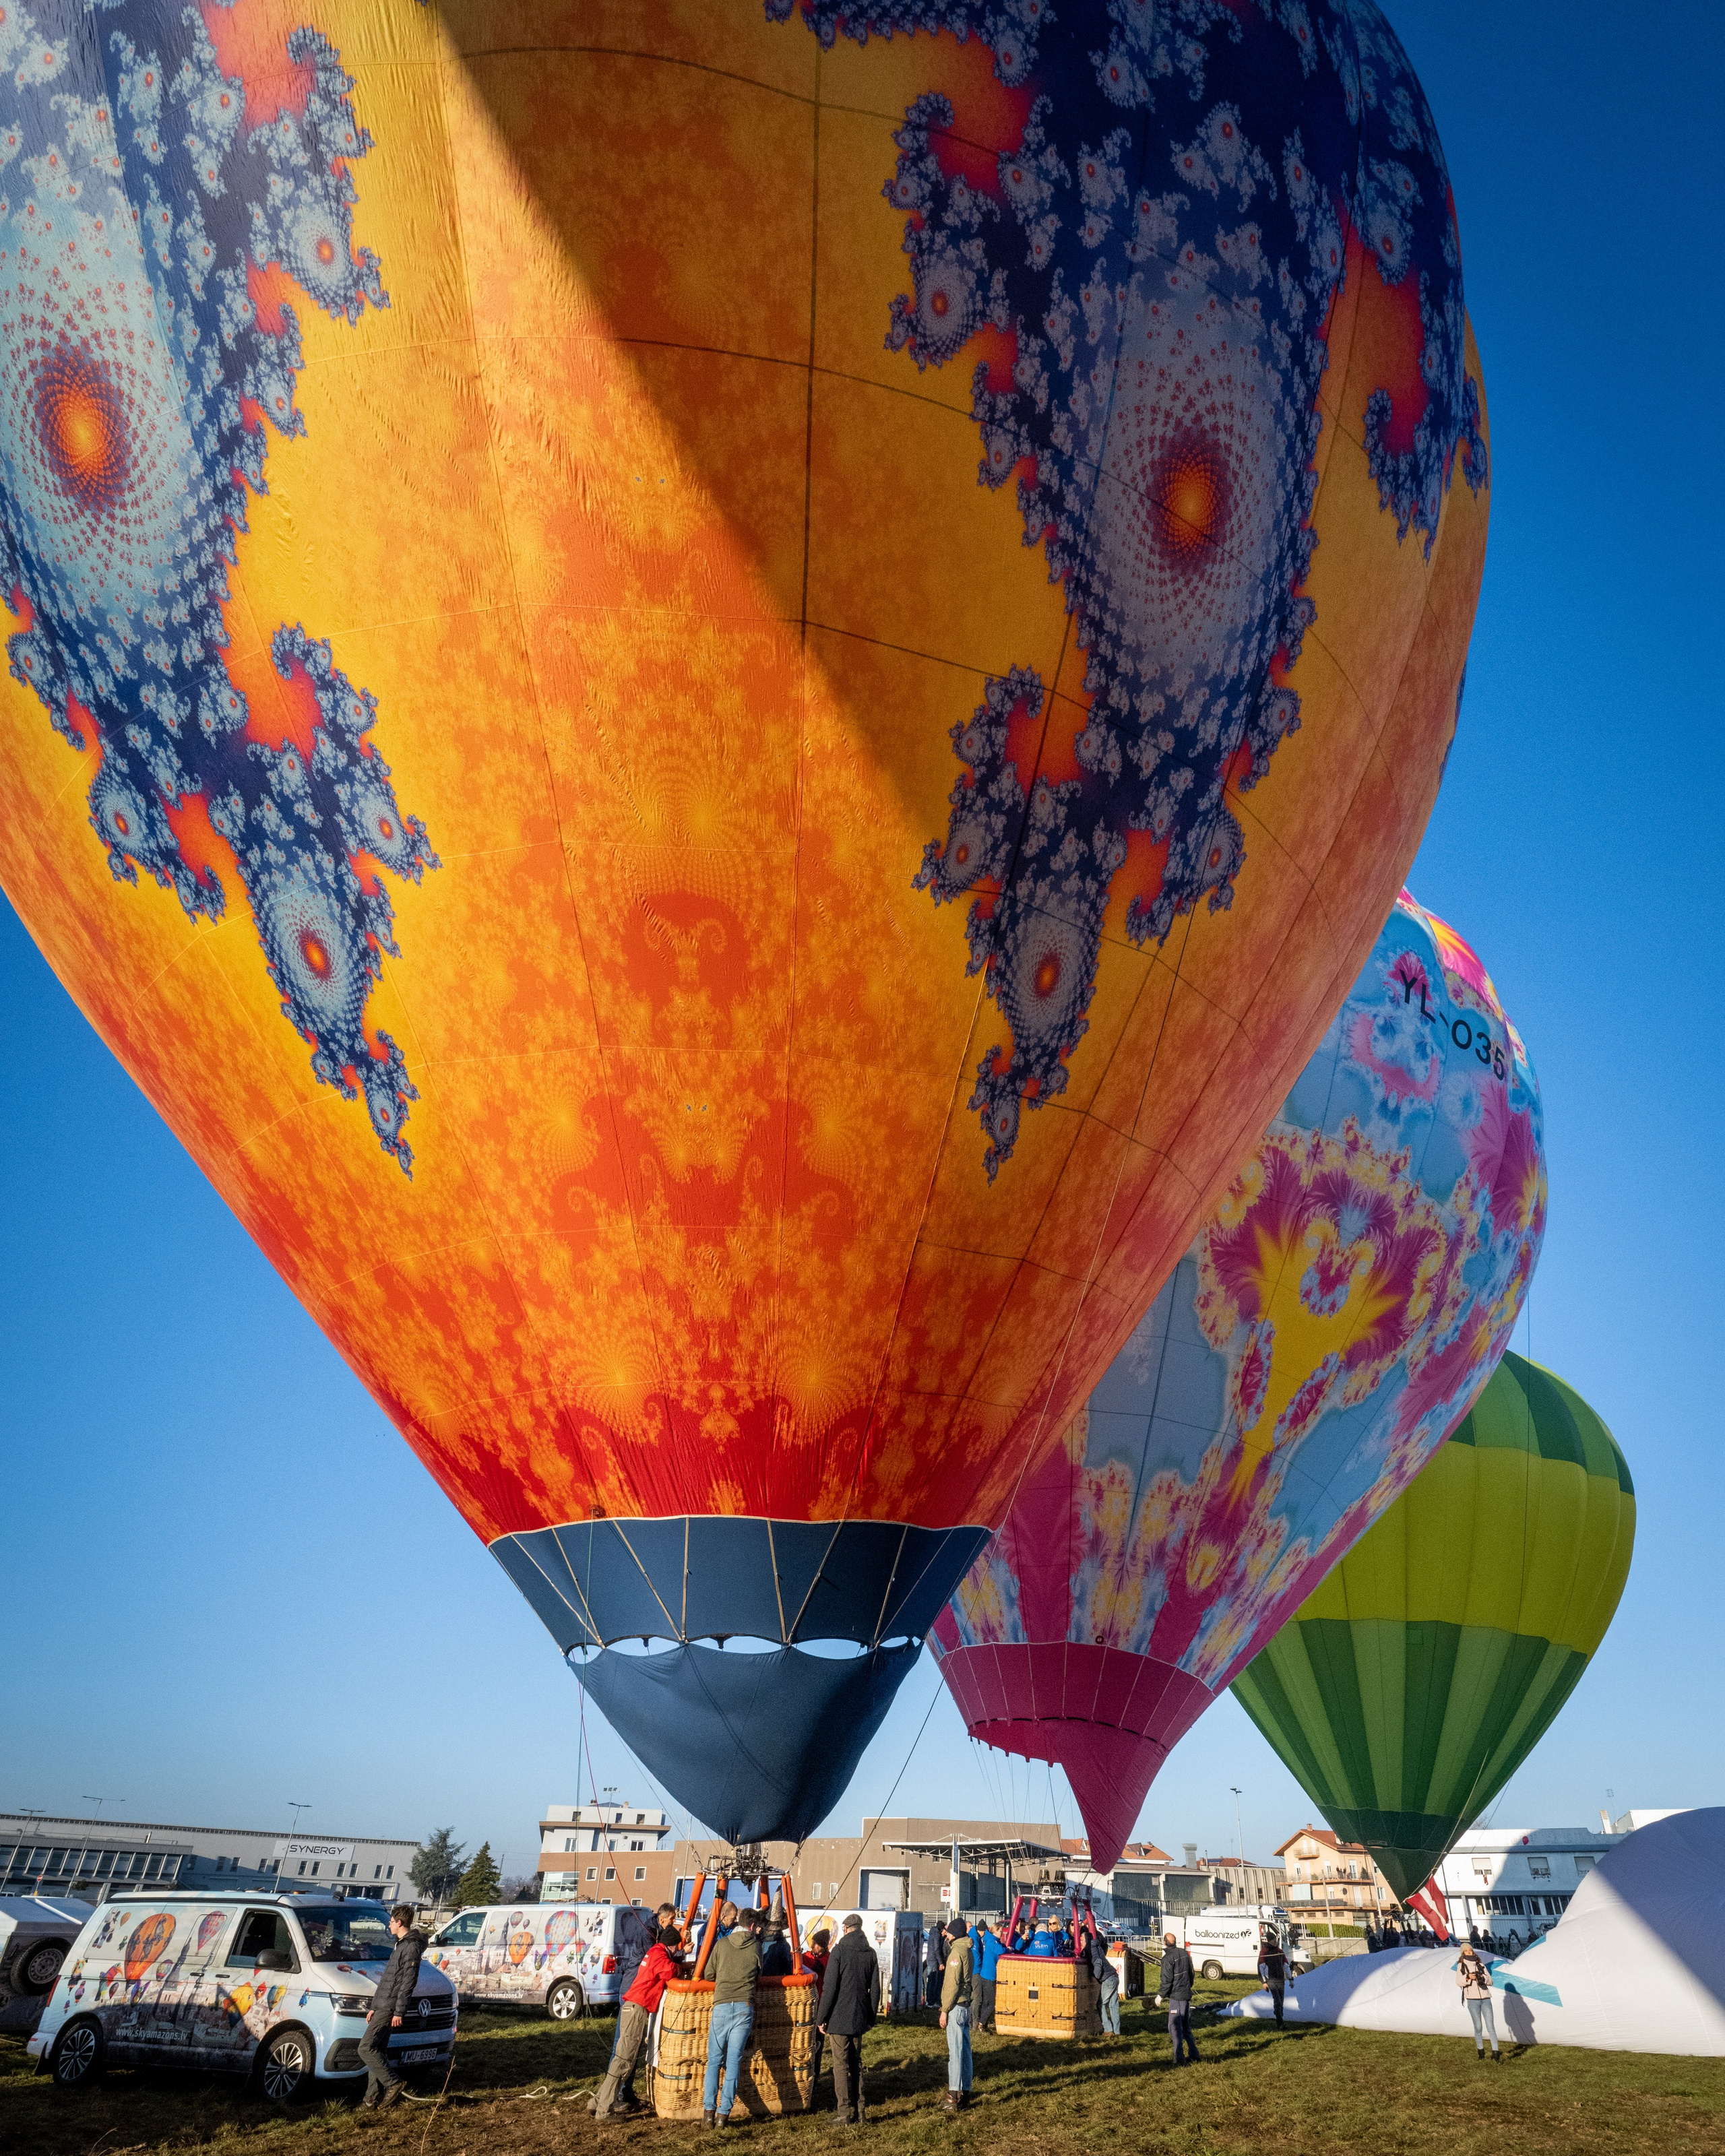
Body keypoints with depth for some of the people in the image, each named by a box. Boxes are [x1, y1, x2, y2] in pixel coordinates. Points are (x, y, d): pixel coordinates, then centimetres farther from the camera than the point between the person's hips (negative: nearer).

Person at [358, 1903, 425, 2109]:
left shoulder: (412, 1947, -13)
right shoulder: (401, 1945, 20)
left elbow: (408, 1982, -18)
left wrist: (399, 2012, -21)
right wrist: (374, 2007, 21)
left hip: (390, 2008, -10)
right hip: (382, 2007, 10)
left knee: (366, 2048, -13)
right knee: (377, 2052, 9)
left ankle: (393, 2085, -9)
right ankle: (372, 2098, 13)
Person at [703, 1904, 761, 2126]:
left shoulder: (722, 1944, 6)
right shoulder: (756, 1947, 5)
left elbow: (709, 1974, 14)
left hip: (721, 2006, 0)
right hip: (745, 2007, 0)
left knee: (714, 2061, 8)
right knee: (734, 2061, 3)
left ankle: (708, 2110, -1)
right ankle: (723, 2112, -1)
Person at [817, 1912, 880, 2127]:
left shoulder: (840, 1951, -11)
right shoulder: (871, 1953, 6)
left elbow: (829, 1988, -13)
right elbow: (875, 1989, 10)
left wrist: (821, 2018, -7)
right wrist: (871, 2018, 17)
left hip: (839, 2019, -6)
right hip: (860, 2019, 6)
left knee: (841, 2065, 0)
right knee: (856, 2064, 15)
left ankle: (845, 2115, 1)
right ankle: (858, 2115, 18)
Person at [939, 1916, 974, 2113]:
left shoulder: (957, 1951, -16)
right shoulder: (966, 1950, 12)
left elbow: (953, 1984, -19)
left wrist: (945, 2010, -16)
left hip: (956, 2007, -10)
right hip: (965, 2005, 10)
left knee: (955, 2051, -7)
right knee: (965, 2050, 13)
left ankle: (954, 2095, -7)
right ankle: (965, 2091, 19)